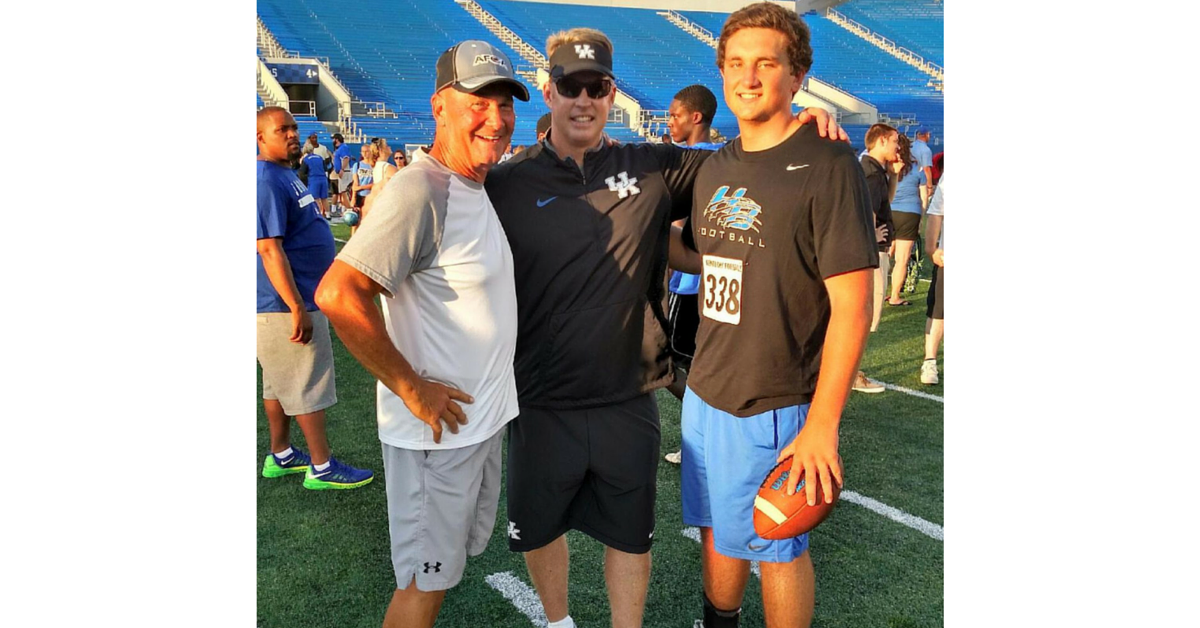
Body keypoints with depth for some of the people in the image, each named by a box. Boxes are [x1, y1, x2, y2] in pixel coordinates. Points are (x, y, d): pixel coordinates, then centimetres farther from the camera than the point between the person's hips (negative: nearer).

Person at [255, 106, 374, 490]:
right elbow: (269, 249, -25)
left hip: (291, 299, 10)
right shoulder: (266, 182, -19)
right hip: (287, 303, -10)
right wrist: (297, 308, -26)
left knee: (280, 383, 16)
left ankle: (280, 457, 28)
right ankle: (321, 467, 9)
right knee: (309, 384, -1)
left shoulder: (285, 176, 12)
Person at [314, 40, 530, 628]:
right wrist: (412, 388, -23)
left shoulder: (480, 187, 8)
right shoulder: (419, 191, -22)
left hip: (484, 418, 9)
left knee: (453, 557, 24)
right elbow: (338, 295, -30)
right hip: (438, 426, -9)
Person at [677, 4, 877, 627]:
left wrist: (823, 423, -20)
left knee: (777, 546, 10)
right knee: (717, 529, 21)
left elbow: (852, 304, -17)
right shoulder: (715, 168, 7)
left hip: (775, 402, -6)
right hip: (705, 390, 7)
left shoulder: (828, 166, -14)